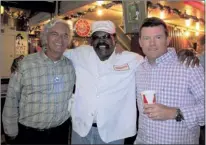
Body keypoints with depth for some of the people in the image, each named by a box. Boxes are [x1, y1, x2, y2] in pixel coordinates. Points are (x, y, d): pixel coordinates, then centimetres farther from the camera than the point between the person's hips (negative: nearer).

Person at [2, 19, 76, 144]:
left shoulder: (71, 65, -4)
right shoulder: (26, 64, -13)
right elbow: (12, 99, -7)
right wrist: (12, 131, -2)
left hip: (60, 131, 3)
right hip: (29, 133, -2)